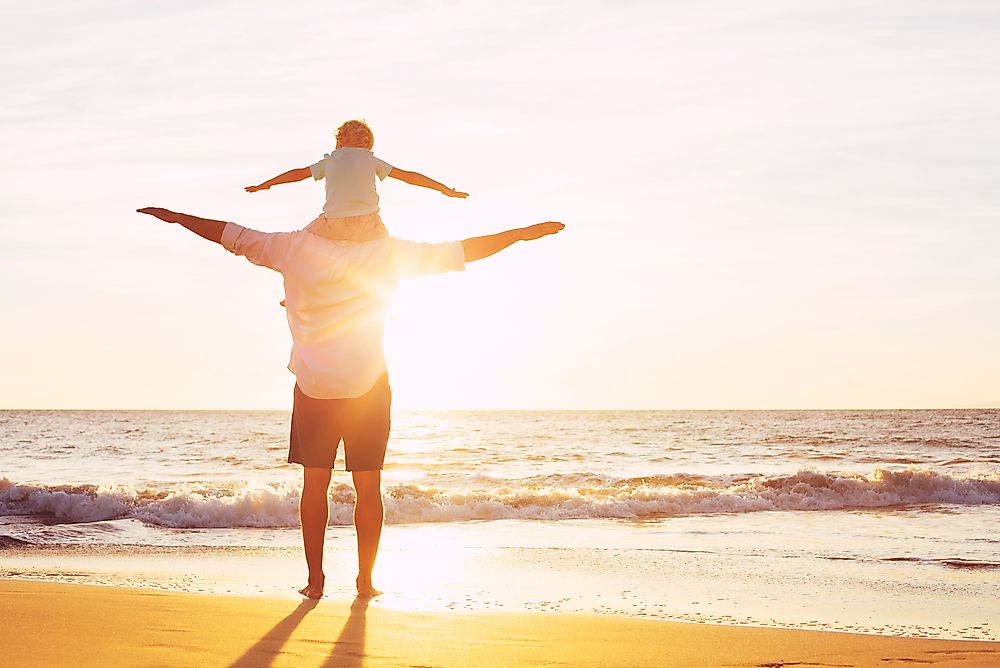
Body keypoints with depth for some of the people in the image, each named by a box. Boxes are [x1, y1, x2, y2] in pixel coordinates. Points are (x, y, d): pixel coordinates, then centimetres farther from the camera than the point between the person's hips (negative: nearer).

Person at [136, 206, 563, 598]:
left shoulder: (296, 248, -2)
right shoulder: (389, 253, -4)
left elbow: (230, 235, 3)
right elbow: (460, 252, -2)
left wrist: (173, 216, 15)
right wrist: (524, 233, 5)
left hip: (312, 387, 1)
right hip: (368, 387, -1)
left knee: (314, 484, 9)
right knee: (368, 487, 8)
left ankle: (315, 580, 9)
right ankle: (365, 581, 10)